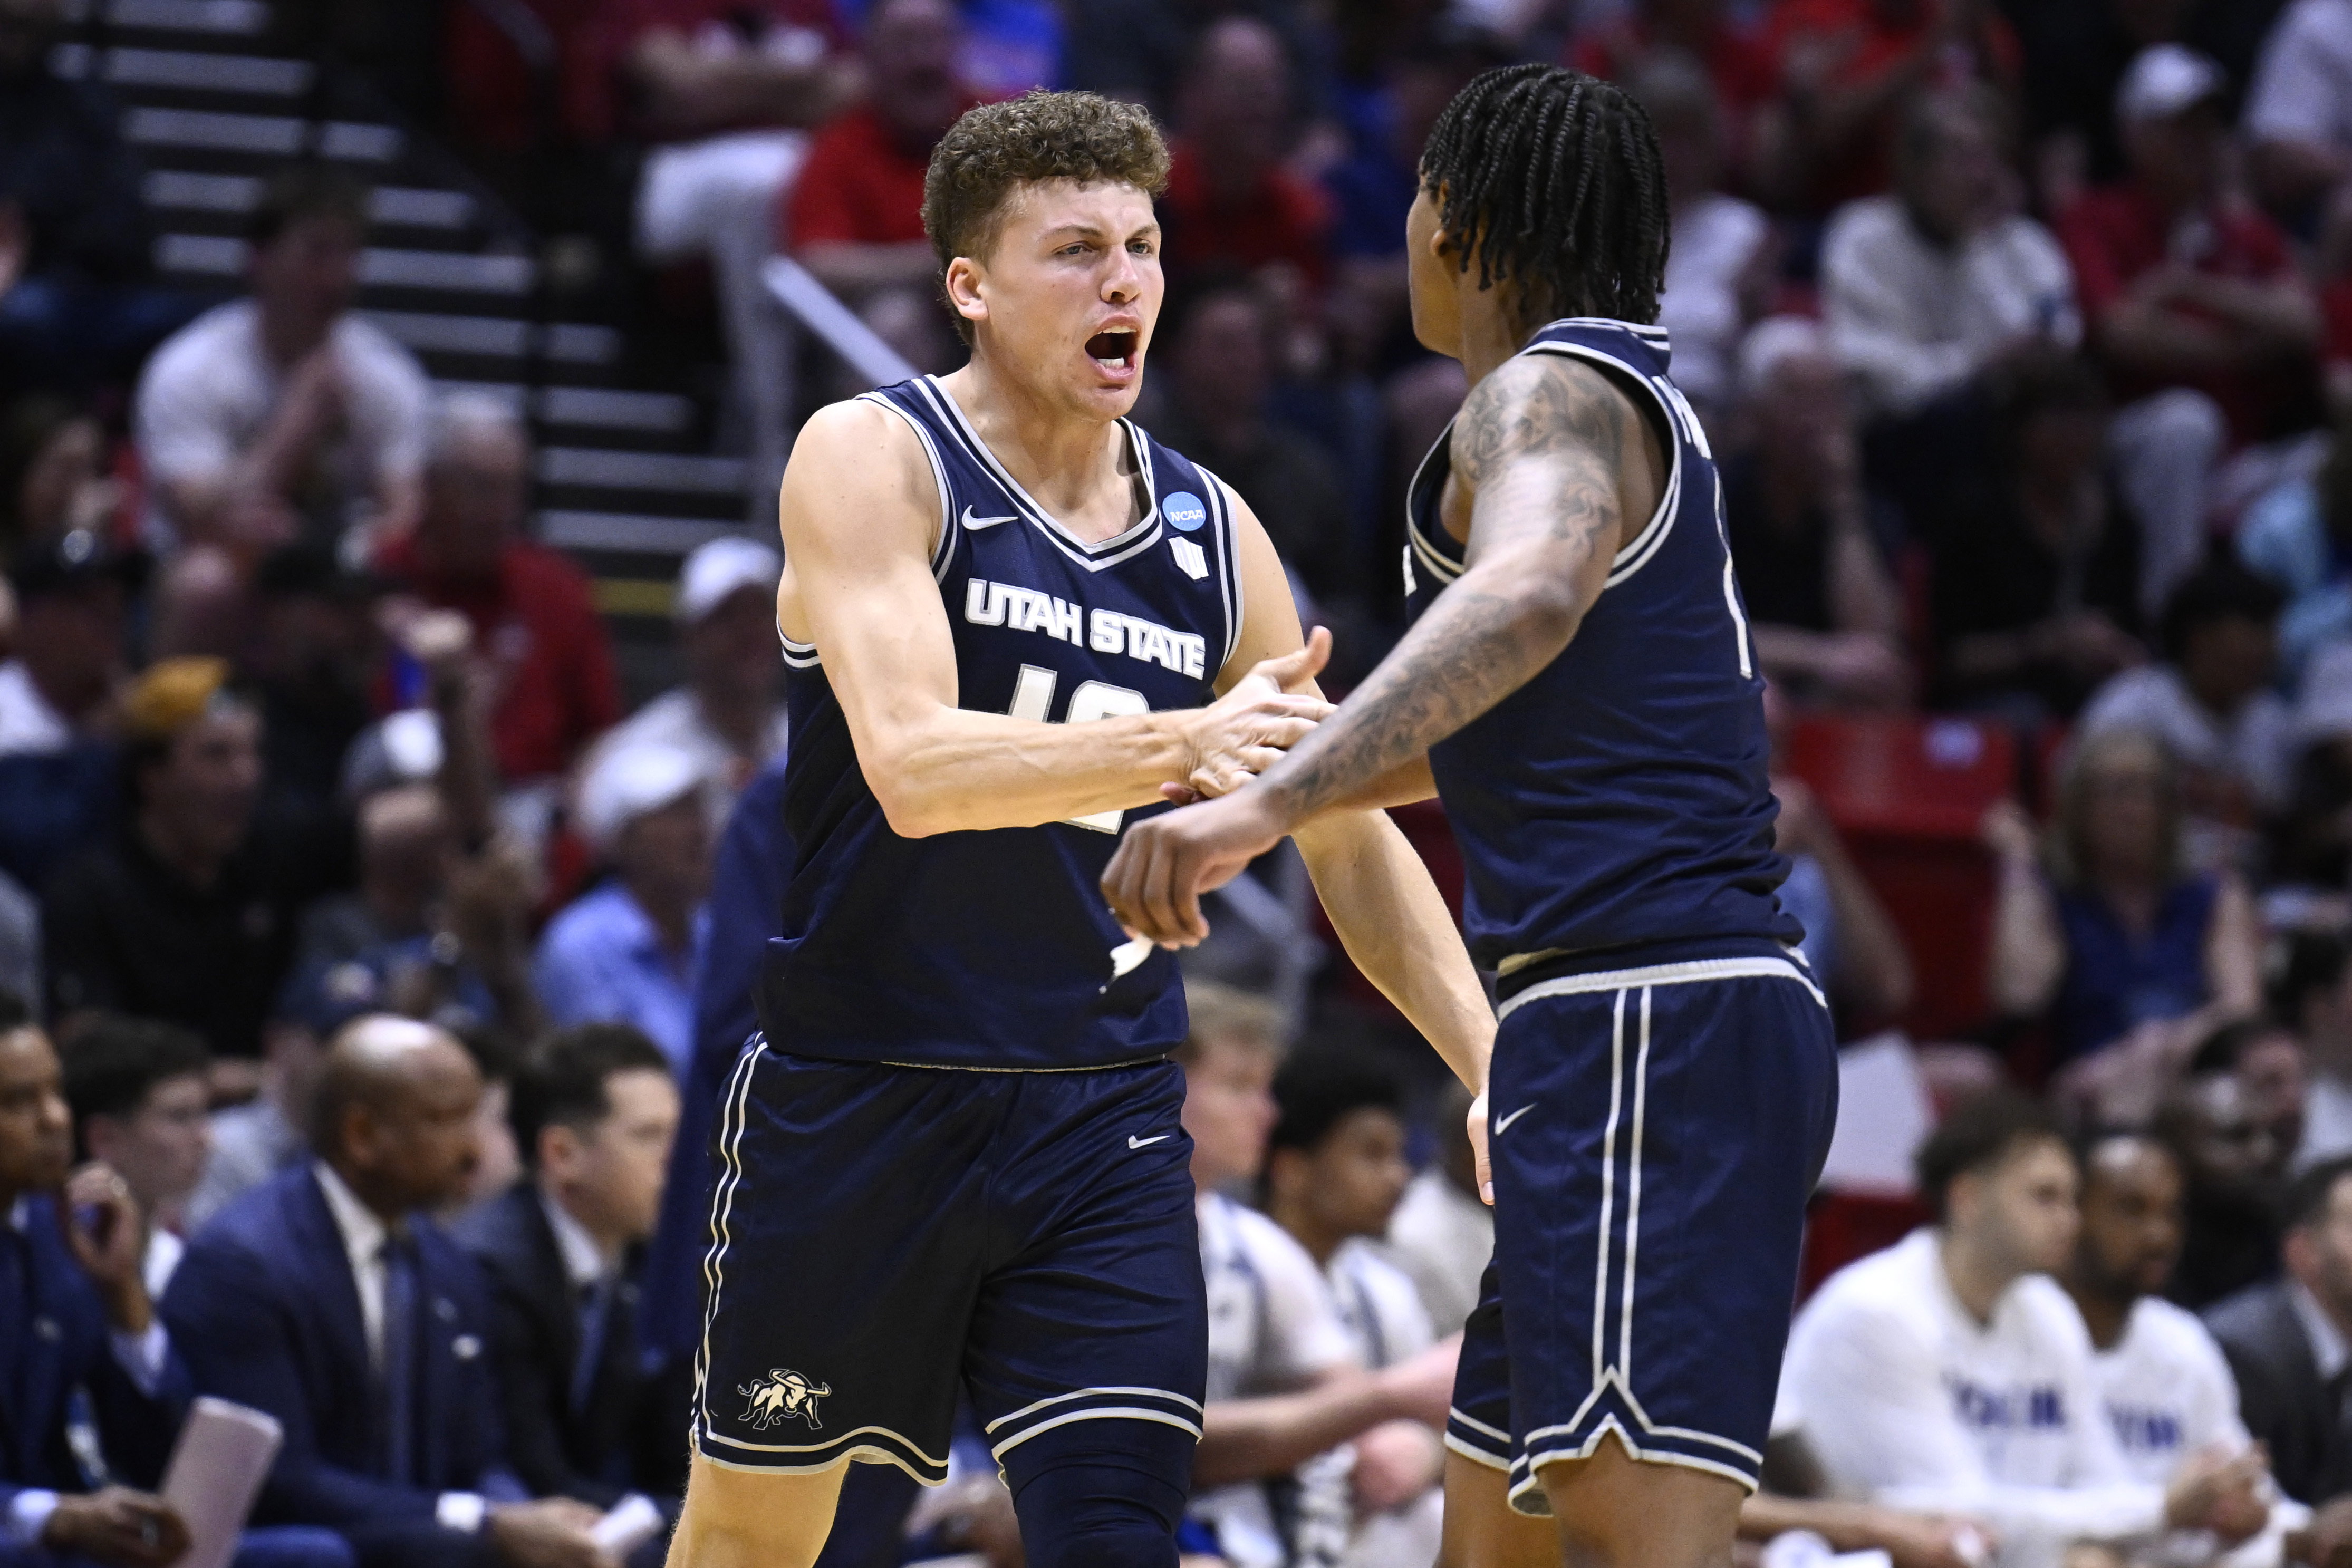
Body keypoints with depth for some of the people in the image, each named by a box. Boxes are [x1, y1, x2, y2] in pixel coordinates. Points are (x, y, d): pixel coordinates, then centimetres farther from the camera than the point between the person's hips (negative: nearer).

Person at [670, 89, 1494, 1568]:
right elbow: (912, 769, -26)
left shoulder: (1213, 535, 5)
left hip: (1103, 1116, 3)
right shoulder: (872, 461, -10)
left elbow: (1352, 839, 13)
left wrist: (1489, 1056, -1)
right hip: (861, 1095, -3)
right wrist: (1179, 747, -40)